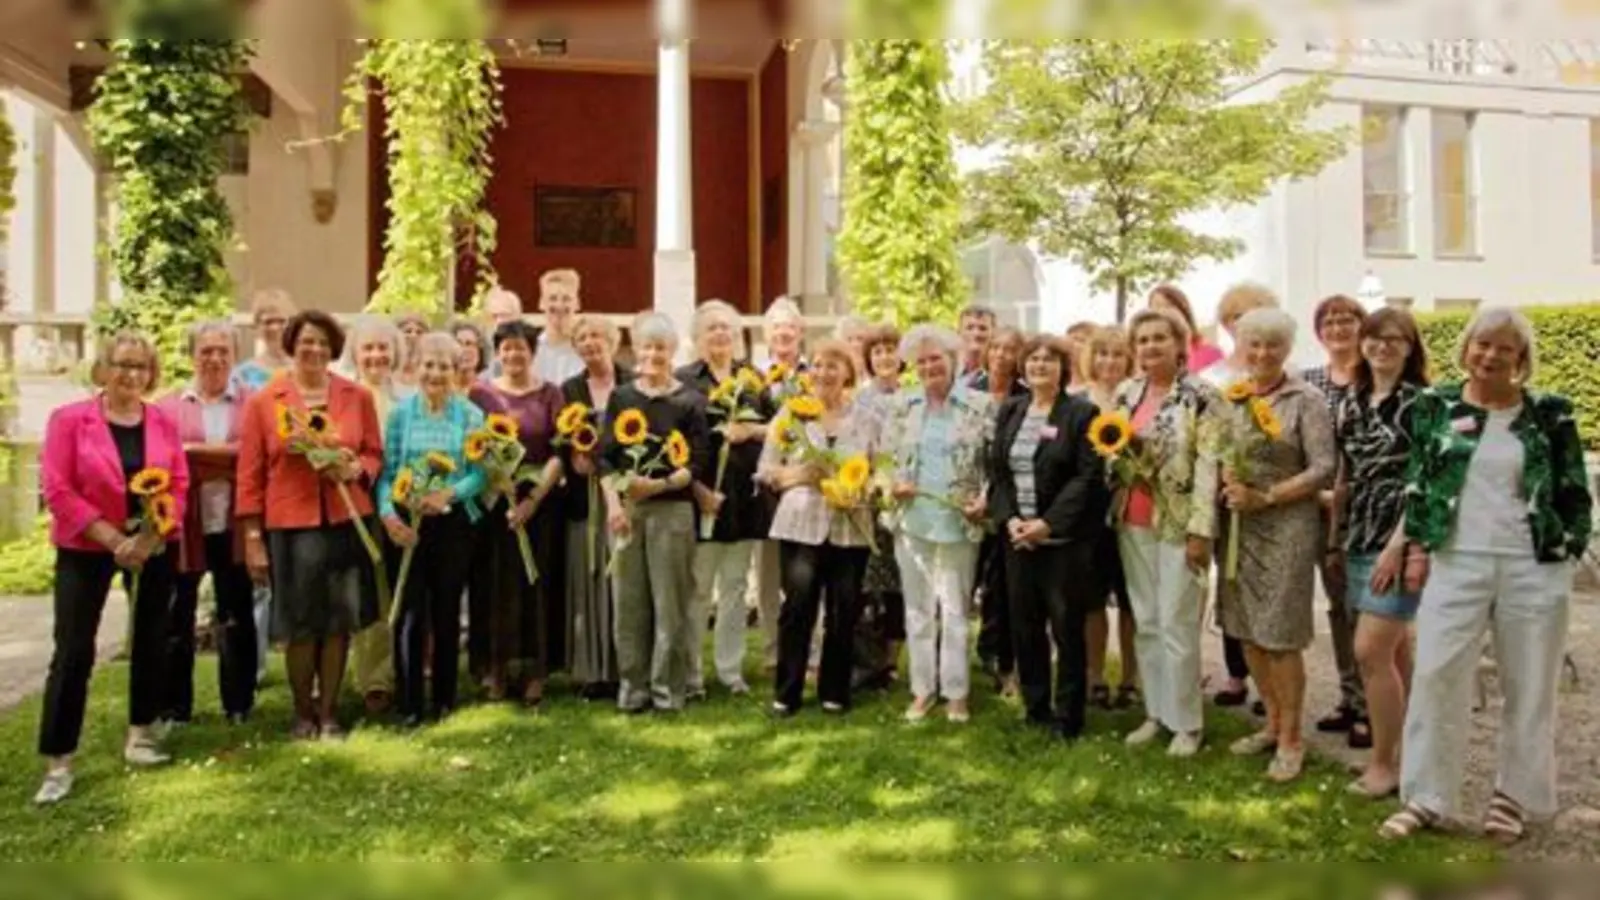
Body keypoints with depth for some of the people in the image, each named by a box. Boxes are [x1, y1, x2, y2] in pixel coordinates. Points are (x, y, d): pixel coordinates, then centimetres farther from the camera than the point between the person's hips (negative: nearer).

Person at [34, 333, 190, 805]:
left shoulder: (164, 423, 2)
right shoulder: (68, 419, -6)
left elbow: (179, 486, -1)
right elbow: (57, 490, -11)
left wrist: (148, 539, -14)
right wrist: (113, 539, -17)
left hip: (154, 547, 3)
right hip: (86, 548, -3)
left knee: (150, 641, 10)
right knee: (73, 650, -4)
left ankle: (141, 734, 26)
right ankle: (57, 762, 4)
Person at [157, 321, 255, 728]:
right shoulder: (169, 405, 7)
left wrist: (193, 450, -11)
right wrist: (228, 454, -12)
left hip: (233, 524, 0)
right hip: (183, 524, 0)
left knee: (236, 615, 8)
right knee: (177, 617, 6)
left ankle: (239, 704, 20)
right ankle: (175, 707, 18)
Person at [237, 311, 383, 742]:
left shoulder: (358, 397, 5)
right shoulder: (262, 402, 0)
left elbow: (375, 454, 11)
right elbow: (250, 474, 0)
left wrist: (355, 470, -12)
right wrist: (252, 536, -2)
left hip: (347, 522, 2)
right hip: (290, 525, -2)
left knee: (339, 621, 7)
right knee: (300, 624, 6)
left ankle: (328, 712, 22)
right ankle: (303, 713, 25)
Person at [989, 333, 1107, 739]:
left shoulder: (1082, 412, -4)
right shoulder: (1010, 410, 12)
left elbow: (1088, 477, -11)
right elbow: (997, 470, 9)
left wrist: (1049, 523, -18)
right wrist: (1009, 518, -7)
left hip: (1064, 539, -5)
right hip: (1017, 536, 5)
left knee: (1066, 628, 1)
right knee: (1024, 626, 10)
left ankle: (1067, 716, 13)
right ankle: (1035, 706, 24)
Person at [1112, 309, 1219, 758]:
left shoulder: (1201, 395, -9)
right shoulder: (1125, 393, 9)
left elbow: (1209, 464, -13)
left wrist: (1200, 529, -17)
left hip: (1178, 523, -6)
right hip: (1132, 522, 6)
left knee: (1176, 624, -1)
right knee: (1145, 622, 12)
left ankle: (1186, 722, 13)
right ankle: (1156, 712, 24)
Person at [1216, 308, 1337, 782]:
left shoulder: (1306, 400, -6)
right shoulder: (1228, 396, 8)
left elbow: (1323, 469, -10)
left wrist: (1264, 497, -16)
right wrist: (1227, 478, -9)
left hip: (1287, 526, -5)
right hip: (1237, 525, 5)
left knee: (1280, 635, 0)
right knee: (1246, 630, 11)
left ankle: (1291, 739, 15)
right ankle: (1272, 721, 29)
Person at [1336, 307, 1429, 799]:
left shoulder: (1421, 403, -8)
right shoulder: (1351, 402, 11)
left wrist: (1398, 546, -18)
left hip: (1401, 542, -6)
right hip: (1359, 541, 6)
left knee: (1370, 651, -9)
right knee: (1395, 649, 13)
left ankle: (1384, 761, 6)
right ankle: (1406, 750, 23)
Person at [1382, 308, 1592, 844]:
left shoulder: (1550, 415, 2)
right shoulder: (1435, 407, 4)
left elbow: (1575, 493, 7)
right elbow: (1417, 483, 7)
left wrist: (1568, 551, -1)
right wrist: (1418, 546, 1)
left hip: (1534, 568, 0)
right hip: (1456, 563, 0)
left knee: (1529, 686, 8)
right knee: (1435, 676, -3)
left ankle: (1514, 798, 23)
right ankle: (1426, 799, 7)